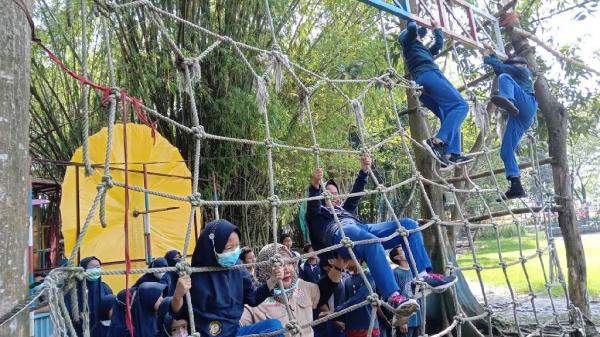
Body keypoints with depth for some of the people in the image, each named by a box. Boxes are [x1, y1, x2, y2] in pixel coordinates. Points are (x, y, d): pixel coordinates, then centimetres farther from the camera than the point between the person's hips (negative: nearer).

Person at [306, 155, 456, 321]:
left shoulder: (344, 209, 46)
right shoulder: (318, 213, 28)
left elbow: (356, 192, 35)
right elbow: (312, 204, 5)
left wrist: (363, 171, 21)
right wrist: (315, 185, -16)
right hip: (340, 234, -7)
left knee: (408, 224, -9)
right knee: (371, 242, -42)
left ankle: (423, 274, -23)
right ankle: (393, 297, -54)